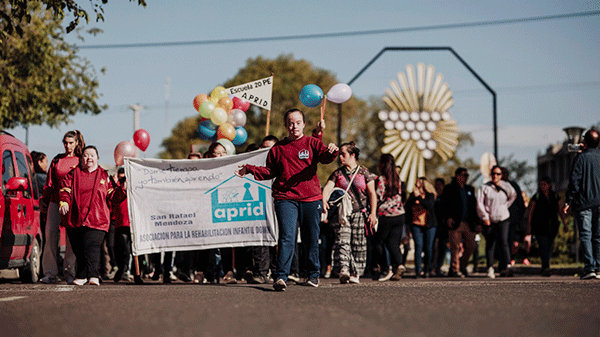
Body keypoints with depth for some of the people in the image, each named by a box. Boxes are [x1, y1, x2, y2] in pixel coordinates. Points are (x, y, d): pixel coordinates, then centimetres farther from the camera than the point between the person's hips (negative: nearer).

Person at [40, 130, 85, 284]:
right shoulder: (57, 160, 14)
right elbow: (49, 184, 16)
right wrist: (44, 201, 12)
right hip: (56, 202, 2)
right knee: (51, 235, -4)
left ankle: (69, 272, 5)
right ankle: (50, 273, -2)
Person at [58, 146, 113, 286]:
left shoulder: (104, 175, 15)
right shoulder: (74, 173, 13)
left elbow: (110, 195, 16)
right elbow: (65, 189, 4)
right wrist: (64, 201, -13)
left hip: (96, 220, -2)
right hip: (75, 219, 2)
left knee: (91, 246, -18)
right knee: (78, 249, 3)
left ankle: (93, 276, -23)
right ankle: (82, 277, 13)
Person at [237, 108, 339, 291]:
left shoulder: (312, 143, 8)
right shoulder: (278, 149, 14)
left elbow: (324, 157, -10)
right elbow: (269, 172, 19)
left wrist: (331, 152, -32)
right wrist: (250, 169, 6)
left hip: (311, 198, 0)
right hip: (285, 199, 0)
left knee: (311, 238, 8)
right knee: (287, 237, -13)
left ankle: (313, 275, 23)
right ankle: (281, 276, -18)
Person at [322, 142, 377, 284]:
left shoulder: (364, 172, 6)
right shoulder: (337, 174, 10)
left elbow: (372, 194, 3)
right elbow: (327, 188, -4)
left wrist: (373, 213, -5)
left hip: (360, 213, -1)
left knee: (358, 244, -1)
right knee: (342, 241, -15)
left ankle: (355, 274, 7)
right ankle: (343, 270, -27)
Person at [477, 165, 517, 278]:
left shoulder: (506, 186, 6)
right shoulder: (485, 187, 1)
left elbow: (513, 196, 25)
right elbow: (480, 203, 0)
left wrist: (506, 205, 14)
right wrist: (485, 217, -6)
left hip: (503, 219, 0)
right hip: (489, 221, 0)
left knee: (504, 241, -17)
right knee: (490, 244, 3)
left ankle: (508, 266, -25)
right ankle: (490, 268, 14)